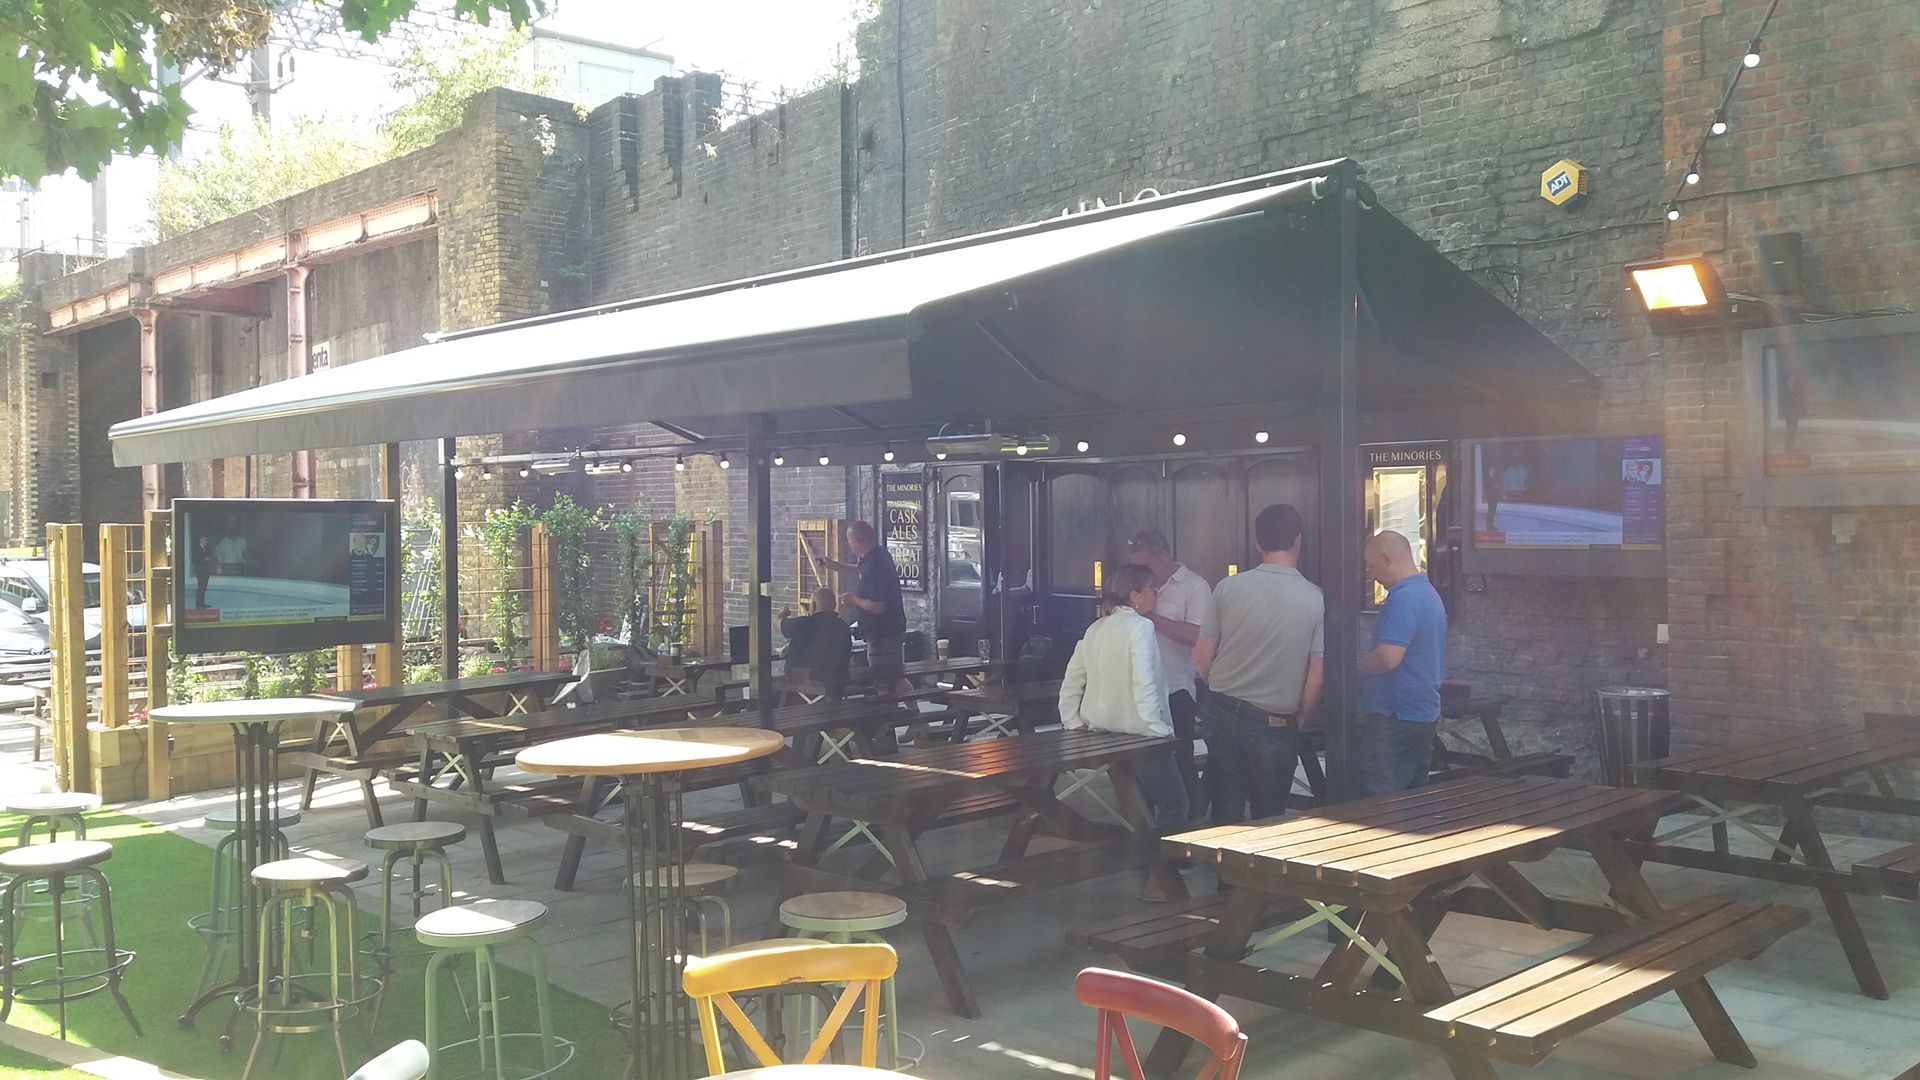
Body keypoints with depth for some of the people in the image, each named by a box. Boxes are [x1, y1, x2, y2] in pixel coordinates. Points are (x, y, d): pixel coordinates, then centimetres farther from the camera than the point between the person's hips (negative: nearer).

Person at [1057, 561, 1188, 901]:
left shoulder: (1094, 630, 9)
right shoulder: (1140, 627, -14)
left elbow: (1071, 682, 11)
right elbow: (1144, 682, -24)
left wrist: (1073, 724, 15)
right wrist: (1157, 729, -20)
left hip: (1104, 733, 8)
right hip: (1140, 733, -8)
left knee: (1138, 806, 21)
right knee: (1173, 804, 3)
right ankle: (1157, 881, -1)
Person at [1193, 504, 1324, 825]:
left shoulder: (1228, 588, -5)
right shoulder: (1316, 600, -10)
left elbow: (1201, 660, 0)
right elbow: (1317, 677, -7)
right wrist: (1299, 720, 9)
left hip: (1220, 713, 2)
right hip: (1274, 726, -2)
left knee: (1226, 814, 11)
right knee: (1269, 820, 13)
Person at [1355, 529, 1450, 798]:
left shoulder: (1403, 599, -18)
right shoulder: (1429, 593, 15)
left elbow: (1388, 658, -26)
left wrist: (1355, 665, -9)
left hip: (1395, 720, -10)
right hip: (1424, 713, 10)